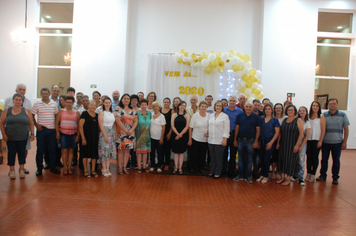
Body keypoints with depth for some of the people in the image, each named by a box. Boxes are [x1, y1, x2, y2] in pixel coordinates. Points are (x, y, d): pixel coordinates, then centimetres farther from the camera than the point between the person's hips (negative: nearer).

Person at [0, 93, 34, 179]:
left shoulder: (26, 111, 2)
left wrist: (32, 134, -2)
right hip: (10, 137, 0)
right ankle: (12, 170, 18)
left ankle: (22, 169, 19)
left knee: (22, 152, 6)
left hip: (23, 137, 0)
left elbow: (31, 123, 3)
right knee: (11, 153, 6)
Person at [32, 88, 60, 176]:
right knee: (40, 149, 4)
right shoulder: (37, 104, 1)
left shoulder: (54, 104, 6)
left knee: (52, 149, 7)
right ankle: (39, 168, 15)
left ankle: (53, 167, 18)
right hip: (41, 129, -2)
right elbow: (32, 116, 5)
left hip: (51, 129, 2)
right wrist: (36, 125, -6)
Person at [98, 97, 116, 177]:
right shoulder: (101, 112, -6)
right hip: (104, 132, -6)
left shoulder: (112, 113, 12)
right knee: (104, 150, -4)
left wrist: (115, 133, 4)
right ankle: (104, 170, 4)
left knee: (110, 151, 6)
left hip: (112, 133, 6)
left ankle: (107, 169, 13)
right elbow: (100, 124, -12)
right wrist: (105, 135, -16)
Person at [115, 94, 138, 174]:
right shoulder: (118, 109, -1)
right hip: (121, 132, -4)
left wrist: (131, 130, -8)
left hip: (131, 133, 4)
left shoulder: (133, 110, 12)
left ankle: (124, 167, 14)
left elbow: (135, 121, 7)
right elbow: (118, 121, -10)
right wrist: (126, 130, -12)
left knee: (127, 150, 5)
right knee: (120, 150, -2)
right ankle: (120, 168, 6)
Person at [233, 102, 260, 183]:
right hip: (240, 140, 2)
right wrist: (235, 139, 4)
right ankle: (240, 175, 19)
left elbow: (258, 130, -2)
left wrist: (256, 141, -7)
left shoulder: (256, 117, -1)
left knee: (249, 159, 6)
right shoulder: (240, 116, 4)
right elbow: (237, 128, 6)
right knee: (241, 158, 9)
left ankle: (248, 176, 15)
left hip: (250, 141, -2)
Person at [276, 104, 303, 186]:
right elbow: (280, 133, 11)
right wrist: (278, 143, 6)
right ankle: (282, 177, 21)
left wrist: (297, 145, -16)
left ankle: (288, 178, 12)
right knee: (282, 159, 9)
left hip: (292, 145, -5)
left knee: (290, 160, 1)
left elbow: (301, 133, -11)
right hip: (283, 144, 5)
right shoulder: (284, 120, 9)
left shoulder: (298, 120, -5)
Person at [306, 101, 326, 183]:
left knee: (315, 157, 3)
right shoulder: (308, 116, 8)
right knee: (308, 157, 7)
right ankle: (308, 173, 16)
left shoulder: (321, 117, -2)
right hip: (308, 140, 3)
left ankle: (313, 175, 12)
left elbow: (323, 130, -5)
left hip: (316, 140, -3)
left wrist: (320, 141, -10)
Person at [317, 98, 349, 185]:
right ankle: (323, 175, 22)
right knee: (324, 159, 8)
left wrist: (344, 142, -3)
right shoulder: (324, 115, 4)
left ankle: (335, 177, 20)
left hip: (337, 142, -1)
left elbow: (346, 129, 2)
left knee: (336, 160, 7)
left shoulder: (343, 115, 1)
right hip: (325, 142, 1)